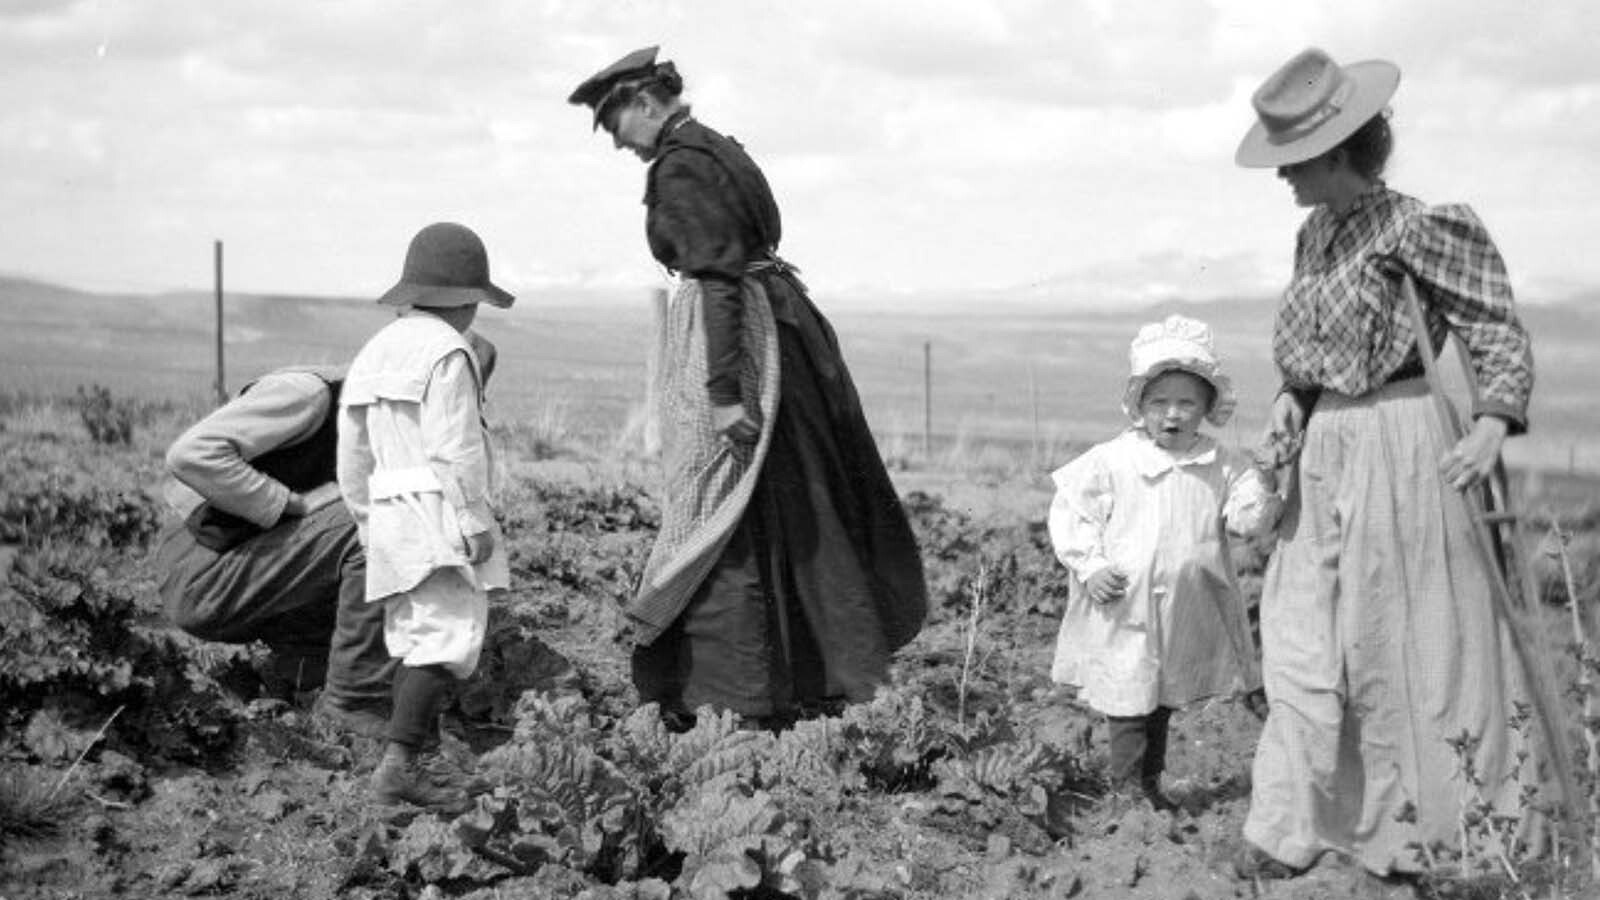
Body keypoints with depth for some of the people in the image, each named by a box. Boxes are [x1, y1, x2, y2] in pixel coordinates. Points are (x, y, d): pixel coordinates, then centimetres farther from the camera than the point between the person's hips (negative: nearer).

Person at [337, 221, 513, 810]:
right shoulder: (447, 352, -8)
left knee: (413, 640, 12)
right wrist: (476, 523, -12)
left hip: (389, 519, 9)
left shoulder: (374, 353, 18)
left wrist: (370, 524, 25)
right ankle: (400, 762, -23)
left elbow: (352, 458, 20)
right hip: (439, 515, -9)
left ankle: (405, 765, 10)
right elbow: (456, 450, -15)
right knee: (451, 636, -13)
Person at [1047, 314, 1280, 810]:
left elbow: (1247, 521, -6)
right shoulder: (1111, 462, -8)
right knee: (1129, 697, -3)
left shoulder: (1223, 466, 0)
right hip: (1124, 607, -4)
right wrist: (1089, 565, -12)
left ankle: (1150, 780, 29)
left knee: (1165, 699, 16)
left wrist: (1264, 490, -25)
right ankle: (1126, 784, 7)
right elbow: (1070, 510, -3)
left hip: (1188, 612, 4)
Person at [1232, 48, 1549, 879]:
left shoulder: (1422, 229, -12)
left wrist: (1492, 424, -25)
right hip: (1324, 457, 7)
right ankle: (1290, 833, 15)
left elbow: (1498, 333, -10)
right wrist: (1291, 401, 3)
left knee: (1400, 644, 1)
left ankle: (1415, 836, 16)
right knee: (1302, 643, 7)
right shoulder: (1313, 236, 10)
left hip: (1403, 450, -7)